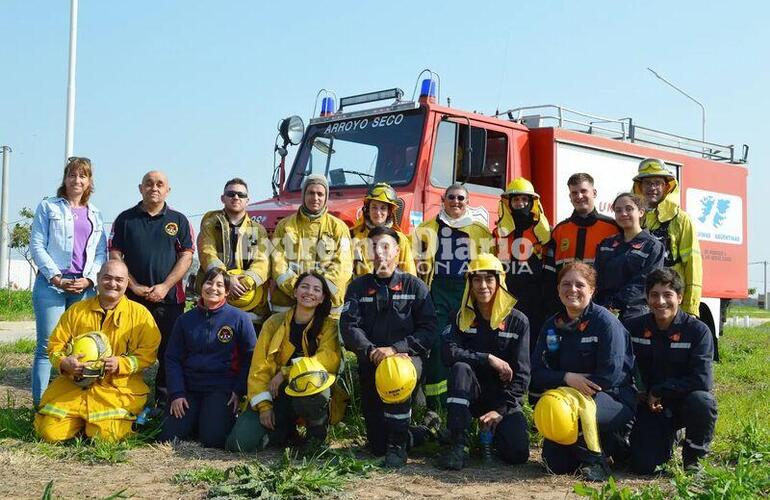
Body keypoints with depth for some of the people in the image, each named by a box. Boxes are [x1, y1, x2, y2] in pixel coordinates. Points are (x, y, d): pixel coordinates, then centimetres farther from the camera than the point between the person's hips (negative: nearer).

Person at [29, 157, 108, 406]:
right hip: (52, 283, -3)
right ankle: (40, 405, -6)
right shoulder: (48, 207, 10)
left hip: (85, 286, 3)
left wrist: (88, 279, -5)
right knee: (47, 346, -8)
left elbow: (101, 253, 12)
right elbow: (37, 246, 1)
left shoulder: (96, 215, 19)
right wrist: (56, 278, -10)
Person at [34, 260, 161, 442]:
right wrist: (64, 363, -14)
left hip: (118, 388, -3)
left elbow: (148, 353, -3)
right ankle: (81, 421, 20)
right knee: (50, 432, -12)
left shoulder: (140, 313, 3)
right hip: (74, 386, 3)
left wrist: (121, 364, -20)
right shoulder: (76, 311, 10)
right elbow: (55, 345, 9)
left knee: (105, 435, -24)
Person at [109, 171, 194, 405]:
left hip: (168, 298, 0)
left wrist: (165, 286, -9)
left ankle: (165, 401, 11)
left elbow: (186, 256, 1)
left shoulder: (178, 220, 7)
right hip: (132, 296, 0)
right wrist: (134, 286, -7)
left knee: (169, 351, 2)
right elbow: (115, 255, 4)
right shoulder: (126, 218, 8)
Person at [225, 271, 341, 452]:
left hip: (312, 394, -2)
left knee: (309, 378, -39)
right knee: (238, 443, -17)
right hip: (277, 394, 3)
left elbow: (330, 360, -18)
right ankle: (286, 431, 14)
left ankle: (318, 428, -7)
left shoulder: (329, 325, 0)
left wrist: (285, 372, -19)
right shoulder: (275, 322, 4)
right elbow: (259, 367, 1)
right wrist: (263, 406, -10)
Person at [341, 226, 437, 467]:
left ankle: (398, 443, -22)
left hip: (408, 355, -2)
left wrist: (394, 349, -18)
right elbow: (349, 326, -2)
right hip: (370, 362, 2)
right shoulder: (359, 286, 11)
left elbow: (428, 330, -5)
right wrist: (371, 351, -19)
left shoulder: (414, 286, 6)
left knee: (398, 373, -40)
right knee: (377, 446, -5)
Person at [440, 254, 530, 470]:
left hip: (504, 398, -1)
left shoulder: (518, 321, -4)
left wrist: (501, 410, -16)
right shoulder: (462, 317, 2)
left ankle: (490, 433, 13)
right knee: (460, 368, -32)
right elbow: (449, 353, -16)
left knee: (518, 453, -23)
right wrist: (489, 359, -21)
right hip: (471, 395, 1)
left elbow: (521, 374, -8)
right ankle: (458, 446, -30)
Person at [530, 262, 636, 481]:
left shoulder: (606, 322, -12)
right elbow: (537, 374, -2)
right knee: (556, 464, -8)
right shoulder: (552, 326, 5)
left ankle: (594, 459, -9)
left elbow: (610, 376, -20)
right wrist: (567, 378, -21)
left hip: (616, 401, -6)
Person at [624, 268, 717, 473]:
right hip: (649, 407, 2)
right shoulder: (633, 328, -2)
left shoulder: (698, 330, -12)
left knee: (702, 402, -37)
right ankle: (666, 440, 21)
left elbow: (703, 380, -20)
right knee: (644, 466, -17)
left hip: (684, 401, -2)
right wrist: (641, 394, -13)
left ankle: (692, 457, -7)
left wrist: (659, 391, -16)